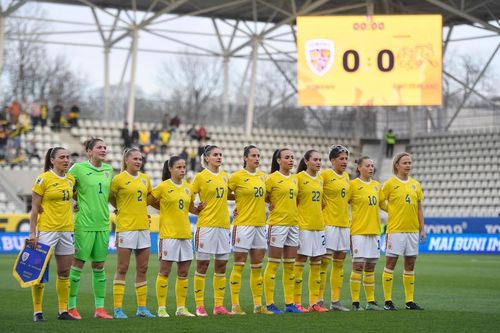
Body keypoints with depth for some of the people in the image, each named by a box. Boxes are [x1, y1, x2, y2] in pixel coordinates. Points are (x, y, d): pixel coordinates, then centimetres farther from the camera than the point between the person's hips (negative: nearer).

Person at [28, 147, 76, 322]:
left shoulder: (71, 179, 8)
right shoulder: (43, 179, -9)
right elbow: (34, 208, -8)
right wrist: (32, 233, -12)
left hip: (66, 230, 6)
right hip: (46, 230, -6)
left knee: (64, 272, 8)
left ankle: (63, 310, 15)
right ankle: (37, 311, 5)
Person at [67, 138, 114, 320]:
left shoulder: (109, 169, 10)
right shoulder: (79, 168, -7)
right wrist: (75, 204, -5)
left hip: (103, 223, 5)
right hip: (84, 224, -5)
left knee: (99, 266, 8)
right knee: (77, 264, -1)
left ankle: (99, 307, 13)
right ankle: (71, 307, 6)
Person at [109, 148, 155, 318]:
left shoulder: (145, 179, 11)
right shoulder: (119, 179, -6)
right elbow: (110, 198, 3)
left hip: (143, 227, 6)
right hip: (125, 227, -6)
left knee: (142, 269, 7)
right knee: (122, 269, -4)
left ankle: (142, 307, 13)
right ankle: (117, 309, -1)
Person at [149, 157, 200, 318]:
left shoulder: (188, 187, 9)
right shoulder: (163, 187, -7)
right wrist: (165, 209, 3)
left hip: (185, 233, 6)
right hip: (168, 234, -6)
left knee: (183, 273, 8)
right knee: (165, 271, -2)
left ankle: (181, 307, 16)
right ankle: (161, 308, 4)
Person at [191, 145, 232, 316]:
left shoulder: (224, 176, 11)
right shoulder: (201, 176, -4)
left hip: (224, 225, 5)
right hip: (206, 225, -5)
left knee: (221, 266, 6)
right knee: (202, 266, -1)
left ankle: (219, 305, 11)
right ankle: (199, 306, 3)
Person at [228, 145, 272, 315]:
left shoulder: (262, 176, 11)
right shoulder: (237, 176, -7)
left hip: (260, 225, 6)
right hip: (243, 225, -6)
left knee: (257, 267, 8)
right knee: (239, 265, -3)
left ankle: (258, 304, 13)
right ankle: (235, 305, 0)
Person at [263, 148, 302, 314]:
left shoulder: (294, 179, 12)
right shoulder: (272, 178, -7)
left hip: (293, 224, 7)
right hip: (277, 224, -7)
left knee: (290, 266, 8)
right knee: (273, 265, -3)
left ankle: (289, 303, 13)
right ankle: (269, 303, 0)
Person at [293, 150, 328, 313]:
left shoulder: (320, 180, 13)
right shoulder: (299, 177, -7)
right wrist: (295, 221, -10)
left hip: (319, 225, 7)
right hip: (303, 226, -7)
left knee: (316, 264, 7)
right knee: (300, 262, -4)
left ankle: (314, 302, 11)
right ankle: (297, 302, 0)